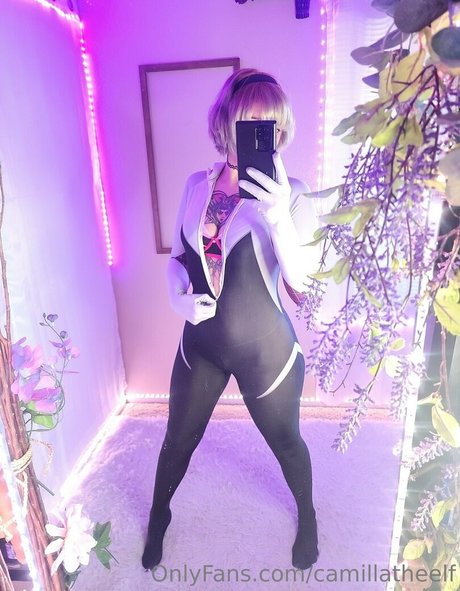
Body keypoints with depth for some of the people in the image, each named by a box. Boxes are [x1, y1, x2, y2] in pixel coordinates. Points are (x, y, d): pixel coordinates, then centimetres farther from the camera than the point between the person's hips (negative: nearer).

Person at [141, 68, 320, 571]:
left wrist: (280, 219, -35)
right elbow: (178, 256, 8)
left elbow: (304, 288, -20)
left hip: (266, 349, -2)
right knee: (179, 439, 21)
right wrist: (178, 299, -12)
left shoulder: (290, 194, -13)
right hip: (200, 343, 3)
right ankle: (158, 515, 54)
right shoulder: (198, 184, -1)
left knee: (286, 443, 21)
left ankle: (307, 515, 55)